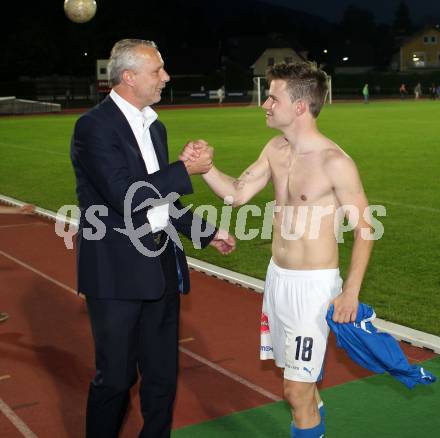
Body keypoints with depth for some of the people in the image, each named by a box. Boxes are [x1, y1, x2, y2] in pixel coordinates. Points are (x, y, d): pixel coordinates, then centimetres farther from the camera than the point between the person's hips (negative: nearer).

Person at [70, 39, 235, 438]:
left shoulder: (154, 127, 13)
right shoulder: (94, 127, -13)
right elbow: (126, 196, -22)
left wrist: (207, 233, 19)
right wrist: (186, 170, -15)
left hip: (161, 267, 7)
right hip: (117, 270, -7)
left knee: (163, 374, 15)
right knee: (116, 376, 6)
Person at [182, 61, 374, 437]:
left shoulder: (335, 162, -19)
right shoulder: (275, 149, 2)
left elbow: (364, 228, -13)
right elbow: (238, 194, 6)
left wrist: (351, 292, -16)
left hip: (313, 284, -7)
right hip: (277, 276, 7)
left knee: (296, 389, -1)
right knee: (297, 374, 23)